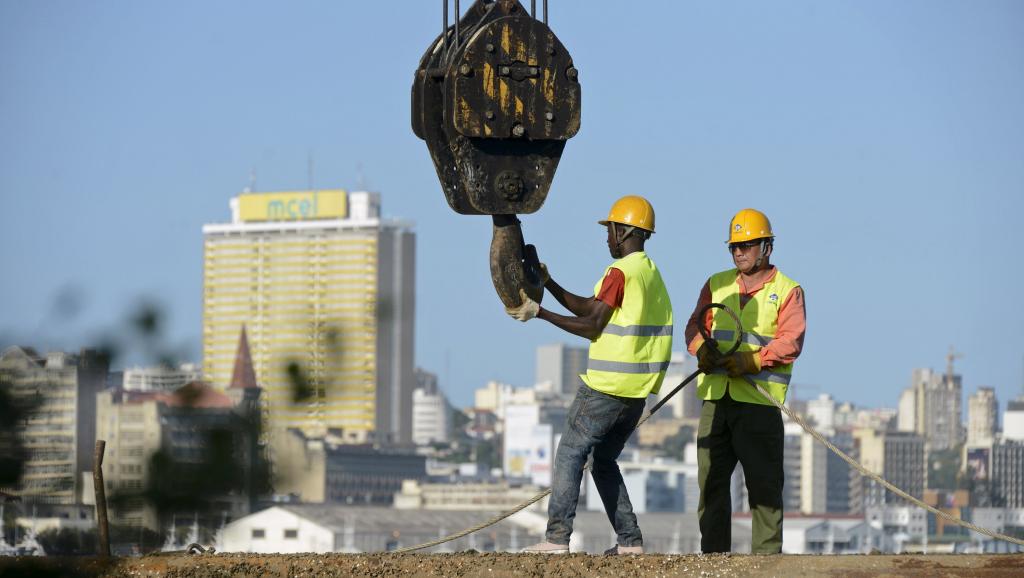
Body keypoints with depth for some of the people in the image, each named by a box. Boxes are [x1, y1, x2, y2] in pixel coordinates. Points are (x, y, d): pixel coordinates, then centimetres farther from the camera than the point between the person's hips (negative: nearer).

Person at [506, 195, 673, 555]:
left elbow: (592, 326, -14)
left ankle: (558, 536, -9)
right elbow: (589, 309, 18)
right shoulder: (651, 272, 15)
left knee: (570, 454, -2)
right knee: (604, 461, 16)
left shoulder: (620, 272, -13)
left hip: (605, 388, -8)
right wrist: (548, 284, 16)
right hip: (638, 390, 8)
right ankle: (630, 540, 9)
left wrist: (541, 313, -10)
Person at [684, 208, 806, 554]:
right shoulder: (717, 285, 17)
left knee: (764, 483, -5)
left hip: (758, 399, -5)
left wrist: (751, 361, -20)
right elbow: (696, 325, 13)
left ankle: (767, 556, -3)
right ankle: (713, 555, 11)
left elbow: (790, 342, -9)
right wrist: (701, 348, -9)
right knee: (711, 480, 6)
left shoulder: (787, 291, 2)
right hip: (716, 397, 5)